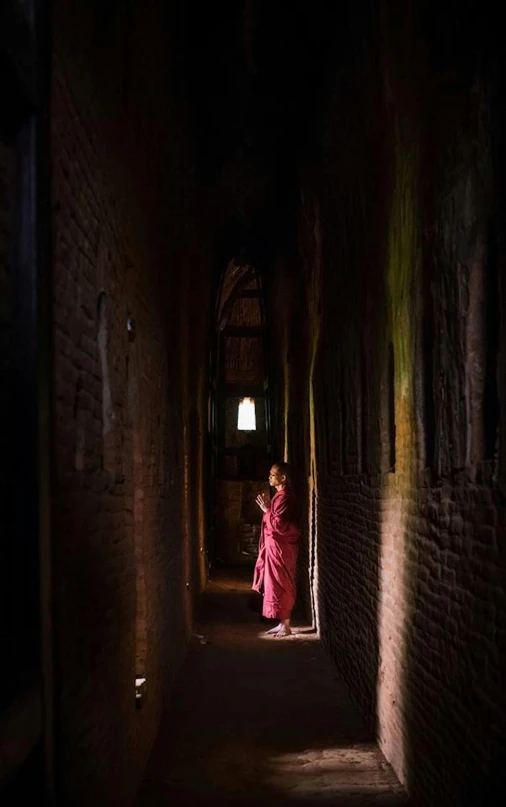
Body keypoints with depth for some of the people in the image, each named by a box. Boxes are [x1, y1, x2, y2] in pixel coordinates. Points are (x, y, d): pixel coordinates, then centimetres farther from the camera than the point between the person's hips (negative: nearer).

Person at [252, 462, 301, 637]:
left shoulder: (284, 497, -19)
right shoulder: (280, 495, 13)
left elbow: (278, 525, -22)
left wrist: (266, 510, -15)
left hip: (281, 549, -10)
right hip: (275, 547, 10)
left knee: (281, 586, -4)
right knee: (278, 586, 13)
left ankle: (286, 626, 4)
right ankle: (282, 623, 20)